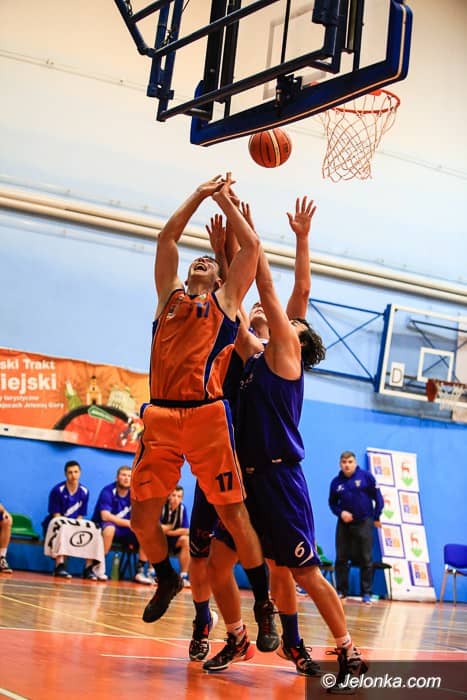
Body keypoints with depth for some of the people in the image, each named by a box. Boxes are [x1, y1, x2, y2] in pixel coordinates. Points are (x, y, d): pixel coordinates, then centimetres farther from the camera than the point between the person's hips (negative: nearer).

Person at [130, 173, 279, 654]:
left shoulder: (225, 300, 16)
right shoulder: (170, 295, 23)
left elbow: (250, 246, 15)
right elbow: (167, 238, 24)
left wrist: (225, 199, 25)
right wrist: (201, 194, 27)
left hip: (206, 416, -3)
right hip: (160, 417, 3)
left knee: (233, 515, -5)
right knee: (142, 518, 2)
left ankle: (264, 605, 8)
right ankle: (167, 580, 29)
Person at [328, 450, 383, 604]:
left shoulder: (366, 476, -5)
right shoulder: (336, 482, 1)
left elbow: (378, 498, 0)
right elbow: (332, 503, 10)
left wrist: (376, 517, 0)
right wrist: (340, 512, -9)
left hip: (364, 523, -3)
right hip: (344, 524, 3)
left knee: (366, 559, 0)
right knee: (341, 558, 5)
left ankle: (366, 593, 5)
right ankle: (341, 591, 14)